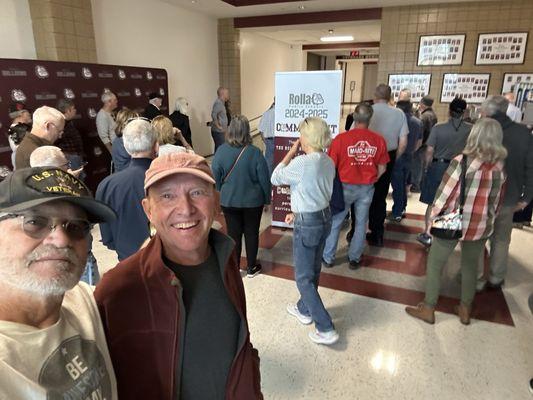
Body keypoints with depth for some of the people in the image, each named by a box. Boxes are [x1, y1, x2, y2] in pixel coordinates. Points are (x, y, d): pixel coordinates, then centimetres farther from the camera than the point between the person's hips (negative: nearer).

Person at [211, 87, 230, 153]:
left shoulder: (221, 103, 15)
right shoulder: (218, 103, -15)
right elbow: (213, 114, -28)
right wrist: (218, 126, -21)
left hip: (221, 131, 10)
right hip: (218, 131, -10)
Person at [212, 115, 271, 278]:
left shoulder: (221, 151, -12)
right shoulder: (255, 152, -17)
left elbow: (216, 178, -4)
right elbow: (264, 179, -10)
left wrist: (220, 195, 13)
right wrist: (267, 199, 5)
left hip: (228, 201, 1)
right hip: (253, 201, -1)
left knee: (233, 233, 14)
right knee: (251, 233, 15)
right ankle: (252, 268, 30)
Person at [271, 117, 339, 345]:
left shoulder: (301, 163, -23)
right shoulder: (328, 162, 2)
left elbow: (275, 178, -9)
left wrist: (291, 153, -4)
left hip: (307, 224, -8)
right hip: (325, 217, 8)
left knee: (303, 278, 6)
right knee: (313, 270, 23)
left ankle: (326, 329, 11)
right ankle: (304, 310, 44)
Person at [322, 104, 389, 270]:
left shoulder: (341, 138, -16)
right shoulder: (379, 140, -8)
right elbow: (382, 169, 1)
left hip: (345, 186, -2)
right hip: (367, 188, 2)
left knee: (334, 223, 13)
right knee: (361, 224, 16)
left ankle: (327, 258, 23)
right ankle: (354, 258, 27)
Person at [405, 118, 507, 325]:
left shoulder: (462, 161, -15)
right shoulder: (499, 166, 0)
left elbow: (445, 193, -13)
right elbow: (496, 201, 7)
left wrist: (433, 217, -3)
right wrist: (488, 220, 19)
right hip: (481, 226, 5)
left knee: (434, 265, 11)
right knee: (470, 267, 21)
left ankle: (428, 310, 20)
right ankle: (465, 310, 34)